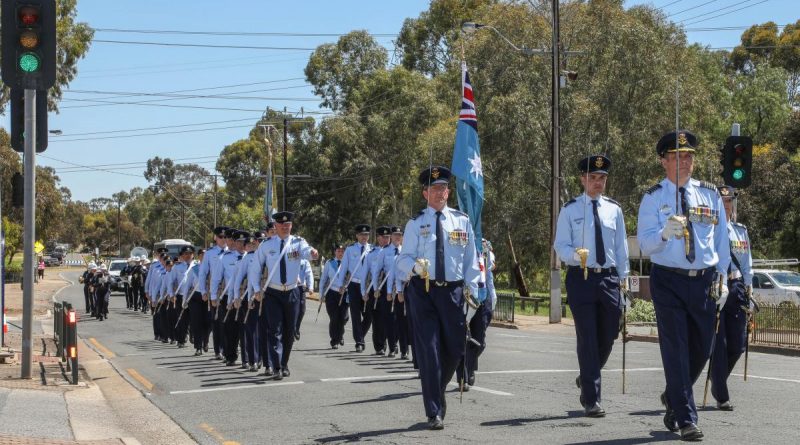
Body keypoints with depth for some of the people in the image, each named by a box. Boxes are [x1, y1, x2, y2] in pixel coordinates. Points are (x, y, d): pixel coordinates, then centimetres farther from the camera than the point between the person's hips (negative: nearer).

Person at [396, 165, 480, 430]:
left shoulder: (462, 221, 8)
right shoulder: (415, 224, 3)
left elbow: (471, 258, 10)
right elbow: (404, 259, -2)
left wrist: (471, 288, 1)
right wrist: (416, 265, -24)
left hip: (453, 291, 2)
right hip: (423, 290, -2)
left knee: (455, 348, 7)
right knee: (428, 350, -6)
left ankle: (438, 391, 36)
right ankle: (434, 412, -2)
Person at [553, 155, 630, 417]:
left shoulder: (614, 209, 10)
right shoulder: (570, 210, 1)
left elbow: (621, 246, 14)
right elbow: (560, 245, -1)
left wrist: (622, 277, 10)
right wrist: (576, 255, -22)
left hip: (609, 278, 4)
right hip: (581, 278, -4)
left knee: (608, 337, 9)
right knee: (587, 339, -5)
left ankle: (586, 379, 36)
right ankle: (592, 400, -1)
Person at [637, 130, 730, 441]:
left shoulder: (710, 195, 8)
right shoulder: (653, 198, -1)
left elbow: (721, 240, 13)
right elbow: (645, 244, -9)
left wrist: (722, 279, 8)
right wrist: (664, 233, -29)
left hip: (705, 281, 3)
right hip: (668, 281, -3)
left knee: (701, 349, 11)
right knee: (676, 350, -5)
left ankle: (673, 397, 37)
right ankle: (686, 419, -1)